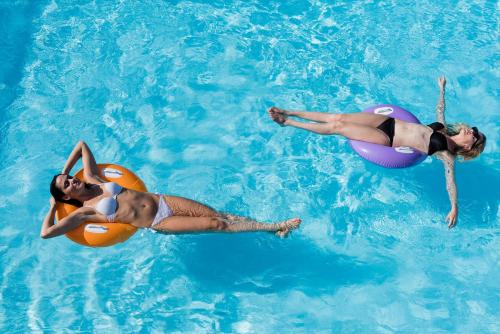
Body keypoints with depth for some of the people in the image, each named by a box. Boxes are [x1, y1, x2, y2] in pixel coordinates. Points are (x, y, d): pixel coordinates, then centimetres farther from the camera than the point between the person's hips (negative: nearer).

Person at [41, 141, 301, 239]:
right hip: (158, 223, -5)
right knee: (216, 225, -12)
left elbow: (82, 144, 20)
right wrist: (52, 207, 2)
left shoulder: (93, 181, 11)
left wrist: (64, 171, 19)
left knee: (218, 215, -5)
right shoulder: (83, 212, -2)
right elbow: (45, 233, -10)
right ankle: (273, 228, -8)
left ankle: (274, 226, -3)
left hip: (162, 201, 5)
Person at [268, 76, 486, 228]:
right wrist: (442, 89, 27)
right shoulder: (445, 129, 9)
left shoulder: (448, 155, -9)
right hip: (389, 122, 6)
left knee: (337, 127, -10)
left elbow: (450, 181, -19)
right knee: (339, 117, -4)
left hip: (387, 139, -6)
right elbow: (440, 109, 25)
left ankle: (287, 122, 2)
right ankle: (289, 114, 8)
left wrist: (454, 207, -33)